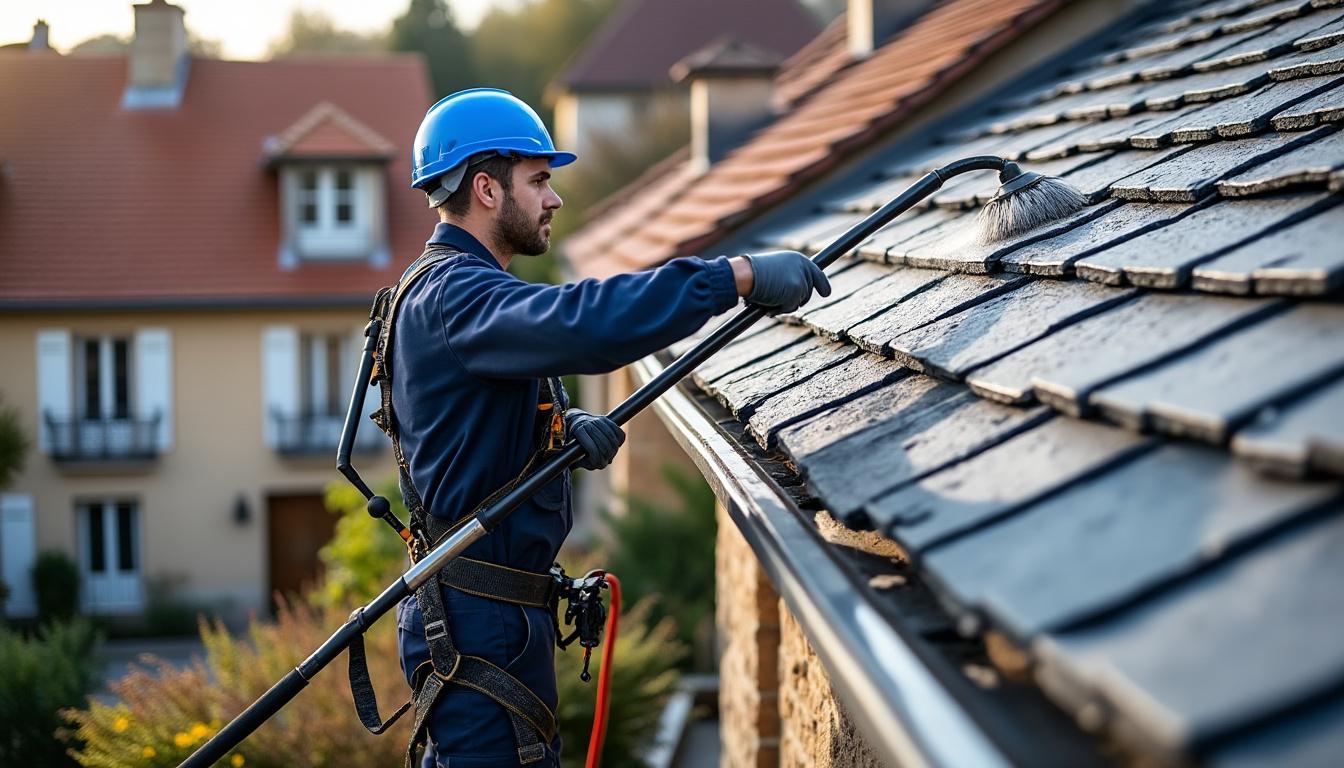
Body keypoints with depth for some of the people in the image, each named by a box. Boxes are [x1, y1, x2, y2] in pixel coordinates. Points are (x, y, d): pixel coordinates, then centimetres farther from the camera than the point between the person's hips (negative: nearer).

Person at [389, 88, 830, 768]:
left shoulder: (454, 290, 18)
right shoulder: (452, 294, -18)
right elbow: (581, 327, -37)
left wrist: (566, 426, -3)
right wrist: (740, 275, -35)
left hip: (504, 609, 11)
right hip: (479, 619, -11)